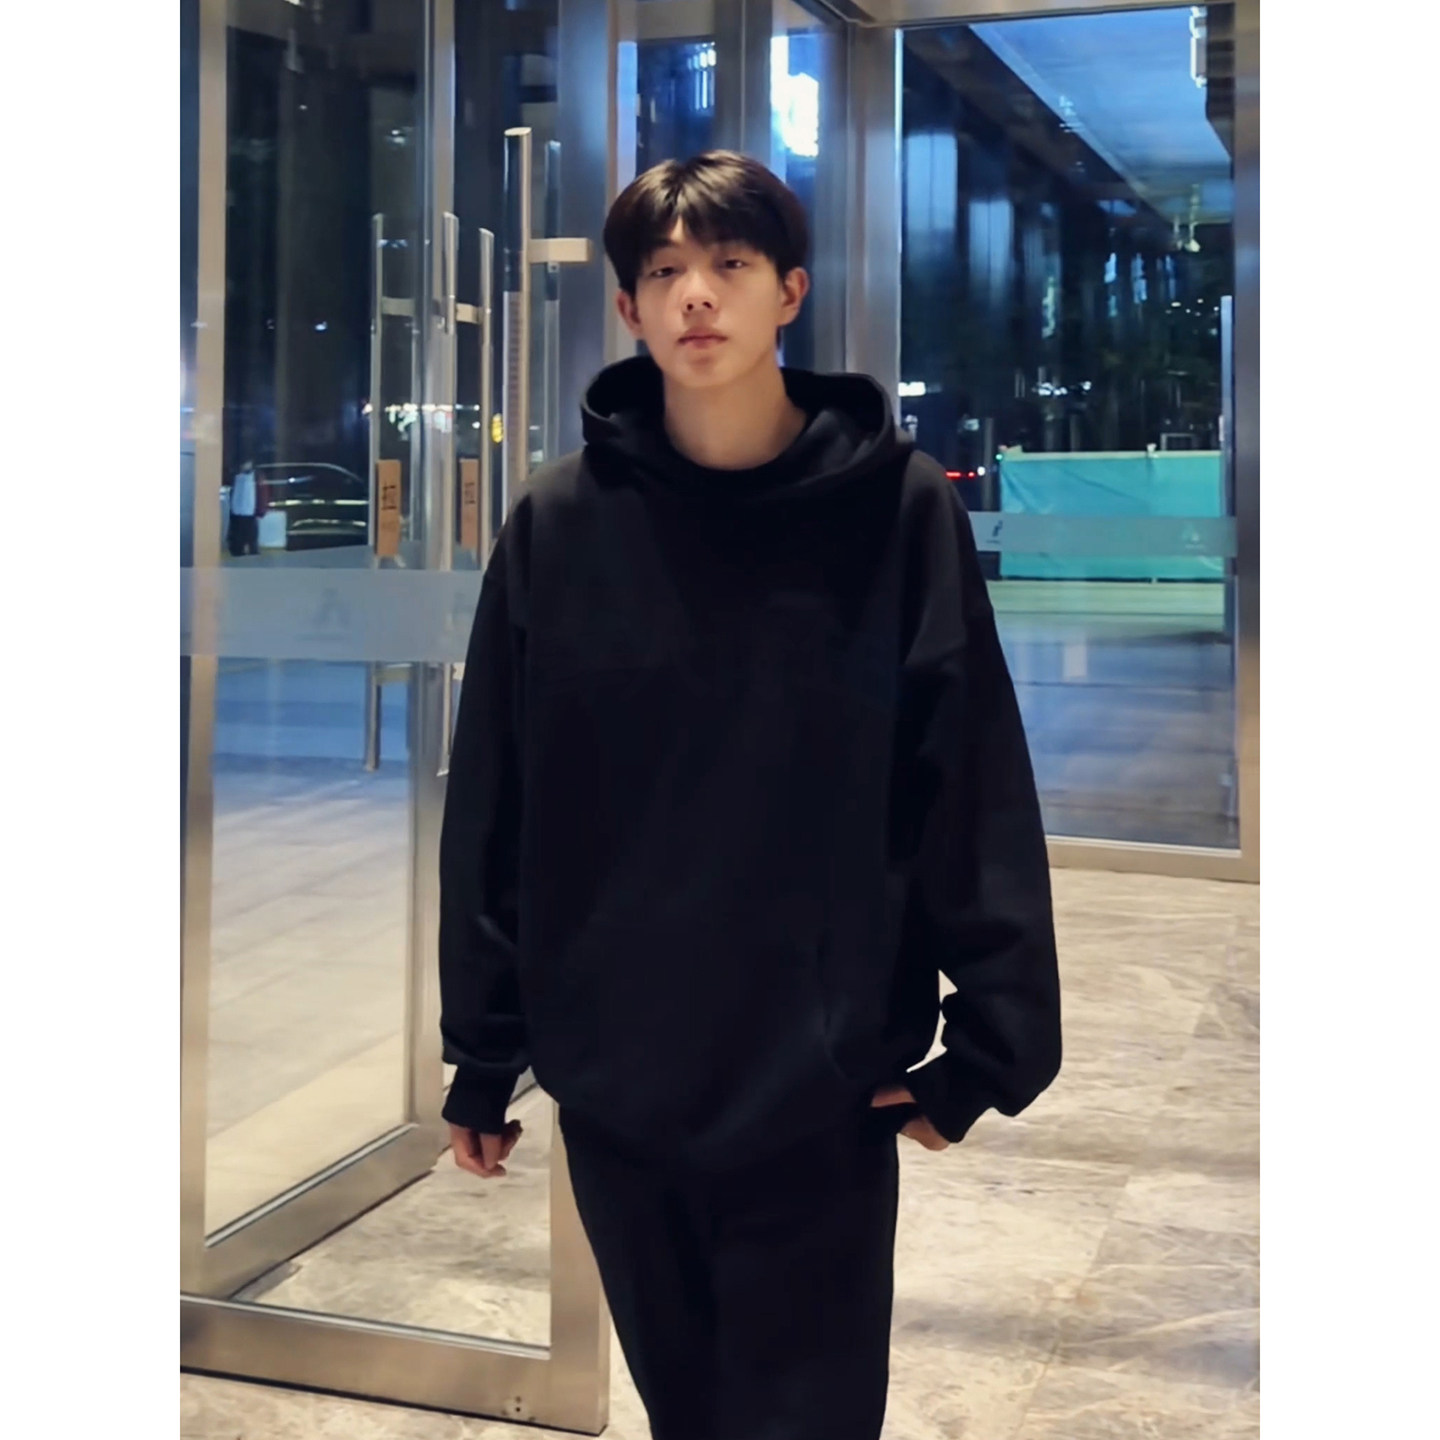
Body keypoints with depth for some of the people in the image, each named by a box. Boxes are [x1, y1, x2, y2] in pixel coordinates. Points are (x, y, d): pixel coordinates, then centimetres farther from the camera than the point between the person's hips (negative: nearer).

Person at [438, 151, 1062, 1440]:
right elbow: (495, 808, 1)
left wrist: (995, 1043, -7)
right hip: (612, 1084, 2)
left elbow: (978, 791, -5)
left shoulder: (899, 510, -6)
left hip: (822, 1093, -2)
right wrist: (481, 1057, 4)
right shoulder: (561, 525, -2)